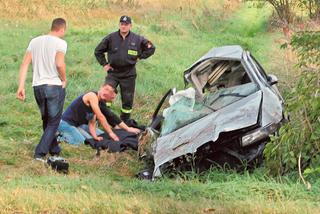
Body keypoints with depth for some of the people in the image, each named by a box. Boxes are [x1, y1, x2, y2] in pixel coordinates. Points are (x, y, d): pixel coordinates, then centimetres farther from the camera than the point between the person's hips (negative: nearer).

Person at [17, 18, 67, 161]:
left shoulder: (35, 41, 9)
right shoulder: (60, 43, -7)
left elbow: (25, 64, 3)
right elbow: (59, 64, -22)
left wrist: (21, 86, 1)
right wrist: (64, 79, -3)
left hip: (37, 86, 6)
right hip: (54, 85, -6)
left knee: (46, 121, 20)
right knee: (53, 122, 3)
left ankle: (54, 150, 30)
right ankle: (40, 153, -9)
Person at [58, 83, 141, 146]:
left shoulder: (99, 104, 10)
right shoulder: (92, 96, -18)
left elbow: (91, 123, 4)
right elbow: (100, 117, -21)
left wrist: (95, 136, -14)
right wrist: (110, 133, -17)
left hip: (77, 124, 10)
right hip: (66, 123, -10)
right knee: (81, 142, -25)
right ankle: (61, 136, -5)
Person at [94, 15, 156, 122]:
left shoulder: (137, 39, -1)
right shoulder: (111, 38, -2)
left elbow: (151, 48, 12)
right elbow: (98, 51, 9)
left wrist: (139, 56, 4)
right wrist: (104, 64, 3)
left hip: (128, 74, 1)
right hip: (113, 72, -1)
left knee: (128, 100, 7)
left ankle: (124, 122, 21)